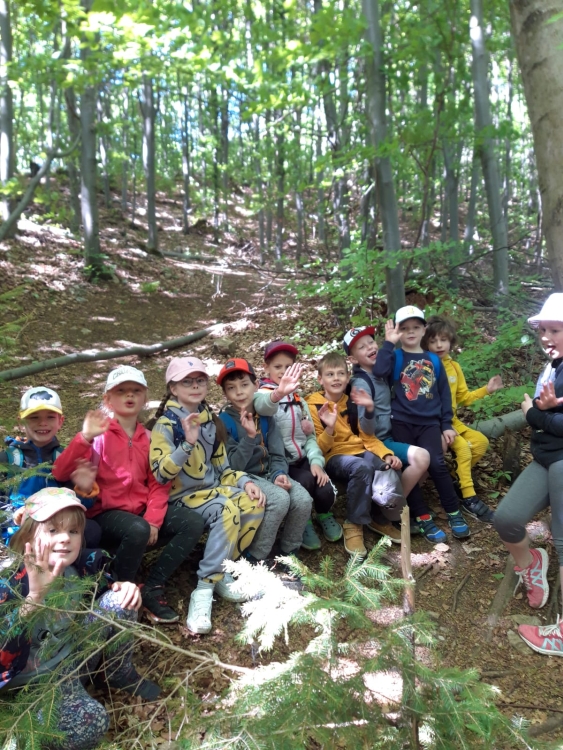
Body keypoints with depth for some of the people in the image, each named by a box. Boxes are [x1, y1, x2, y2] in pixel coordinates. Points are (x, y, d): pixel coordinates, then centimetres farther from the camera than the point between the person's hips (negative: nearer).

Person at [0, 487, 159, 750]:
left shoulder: (82, 564, -10)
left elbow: (105, 584, 13)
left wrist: (124, 586, -12)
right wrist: (35, 596, -47)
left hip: (77, 655, 6)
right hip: (36, 677, -6)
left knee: (119, 600, -13)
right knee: (90, 723, -31)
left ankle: (120, 674, 11)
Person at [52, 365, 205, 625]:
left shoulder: (148, 437, 10)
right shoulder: (100, 435, -5)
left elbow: (159, 482, 6)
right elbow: (60, 473, -17)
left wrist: (153, 518, -10)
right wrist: (84, 438, -31)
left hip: (143, 508, 5)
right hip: (107, 512, -5)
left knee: (193, 523, -15)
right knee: (137, 531, -36)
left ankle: (152, 588, -8)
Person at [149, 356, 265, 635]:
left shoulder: (210, 421, 8)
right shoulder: (166, 424, -11)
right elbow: (160, 473, -22)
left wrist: (244, 482, -5)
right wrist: (188, 443, -34)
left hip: (213, 488, 7)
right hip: (182, 496, -6)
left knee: (255, 503, -19)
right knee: (227, 510, -33)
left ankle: (223, 572, -7)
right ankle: (204, 589, -25)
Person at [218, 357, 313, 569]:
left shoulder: (266, 416, 4)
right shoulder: (224, 421, -10)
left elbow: (277, 455, 4)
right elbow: (234, 466, -16)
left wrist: (279, 474, -17)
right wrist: (249, 436, -27)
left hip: (268, 474, 5)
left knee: (303, 499, -20)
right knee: (280, 499, -31)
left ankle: (288, 553, 3)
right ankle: (256, 557, -11)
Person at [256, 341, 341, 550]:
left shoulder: (298, 399, 13)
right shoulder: (264, 394, -6)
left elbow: (310, 435, 9)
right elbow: (260, 406, -35)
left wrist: (316, 461, -10)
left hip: (303, 460, 5)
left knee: (326, 491, -19)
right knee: (305, 481, -30)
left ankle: (323, 514, 17)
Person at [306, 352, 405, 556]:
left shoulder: (354, 402, 11)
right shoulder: (314, 406, -5)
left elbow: (368, 437, 12)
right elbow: (318, 449, -9)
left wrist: (386, 454, -7)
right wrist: (329, 429, -29)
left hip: (361, 452, 5)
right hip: (333, 457, -5)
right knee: (362, 467, -37)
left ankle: (381, 518, 3)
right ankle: (354, 525, -18)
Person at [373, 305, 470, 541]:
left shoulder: (433, 360, 11)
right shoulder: (395, 357, 2)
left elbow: (444, 393, 12)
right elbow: (379, 371, -21)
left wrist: (447, 424, 6)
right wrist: (389, 343, -15)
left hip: (430, 422, 1)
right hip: (402, 422, -1)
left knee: (436, 464, -14)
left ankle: (454, 512, 4)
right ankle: (422, 517, 10)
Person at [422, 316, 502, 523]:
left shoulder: (454, 366, 8)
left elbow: (463, 397, 15)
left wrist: (486, 389, 6)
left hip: (452, 420, 7)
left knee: (481, 442, -3)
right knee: (462, 447, -22)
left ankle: (455, 480, 10)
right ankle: (468, 498, -11)